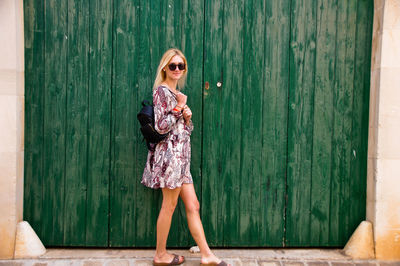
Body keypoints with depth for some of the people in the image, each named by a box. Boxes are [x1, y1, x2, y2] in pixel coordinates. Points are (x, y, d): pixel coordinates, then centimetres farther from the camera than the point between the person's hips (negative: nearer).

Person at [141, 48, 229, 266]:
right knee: (169, 205, 0)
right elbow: (160, 127, -17)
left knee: (192, 205, 8)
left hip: (180, 154, 9)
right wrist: (178, 108, -12)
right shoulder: (162, 91, -7)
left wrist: (187, 117, 0)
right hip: (169, 153, -9)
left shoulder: (178, 93, 19)